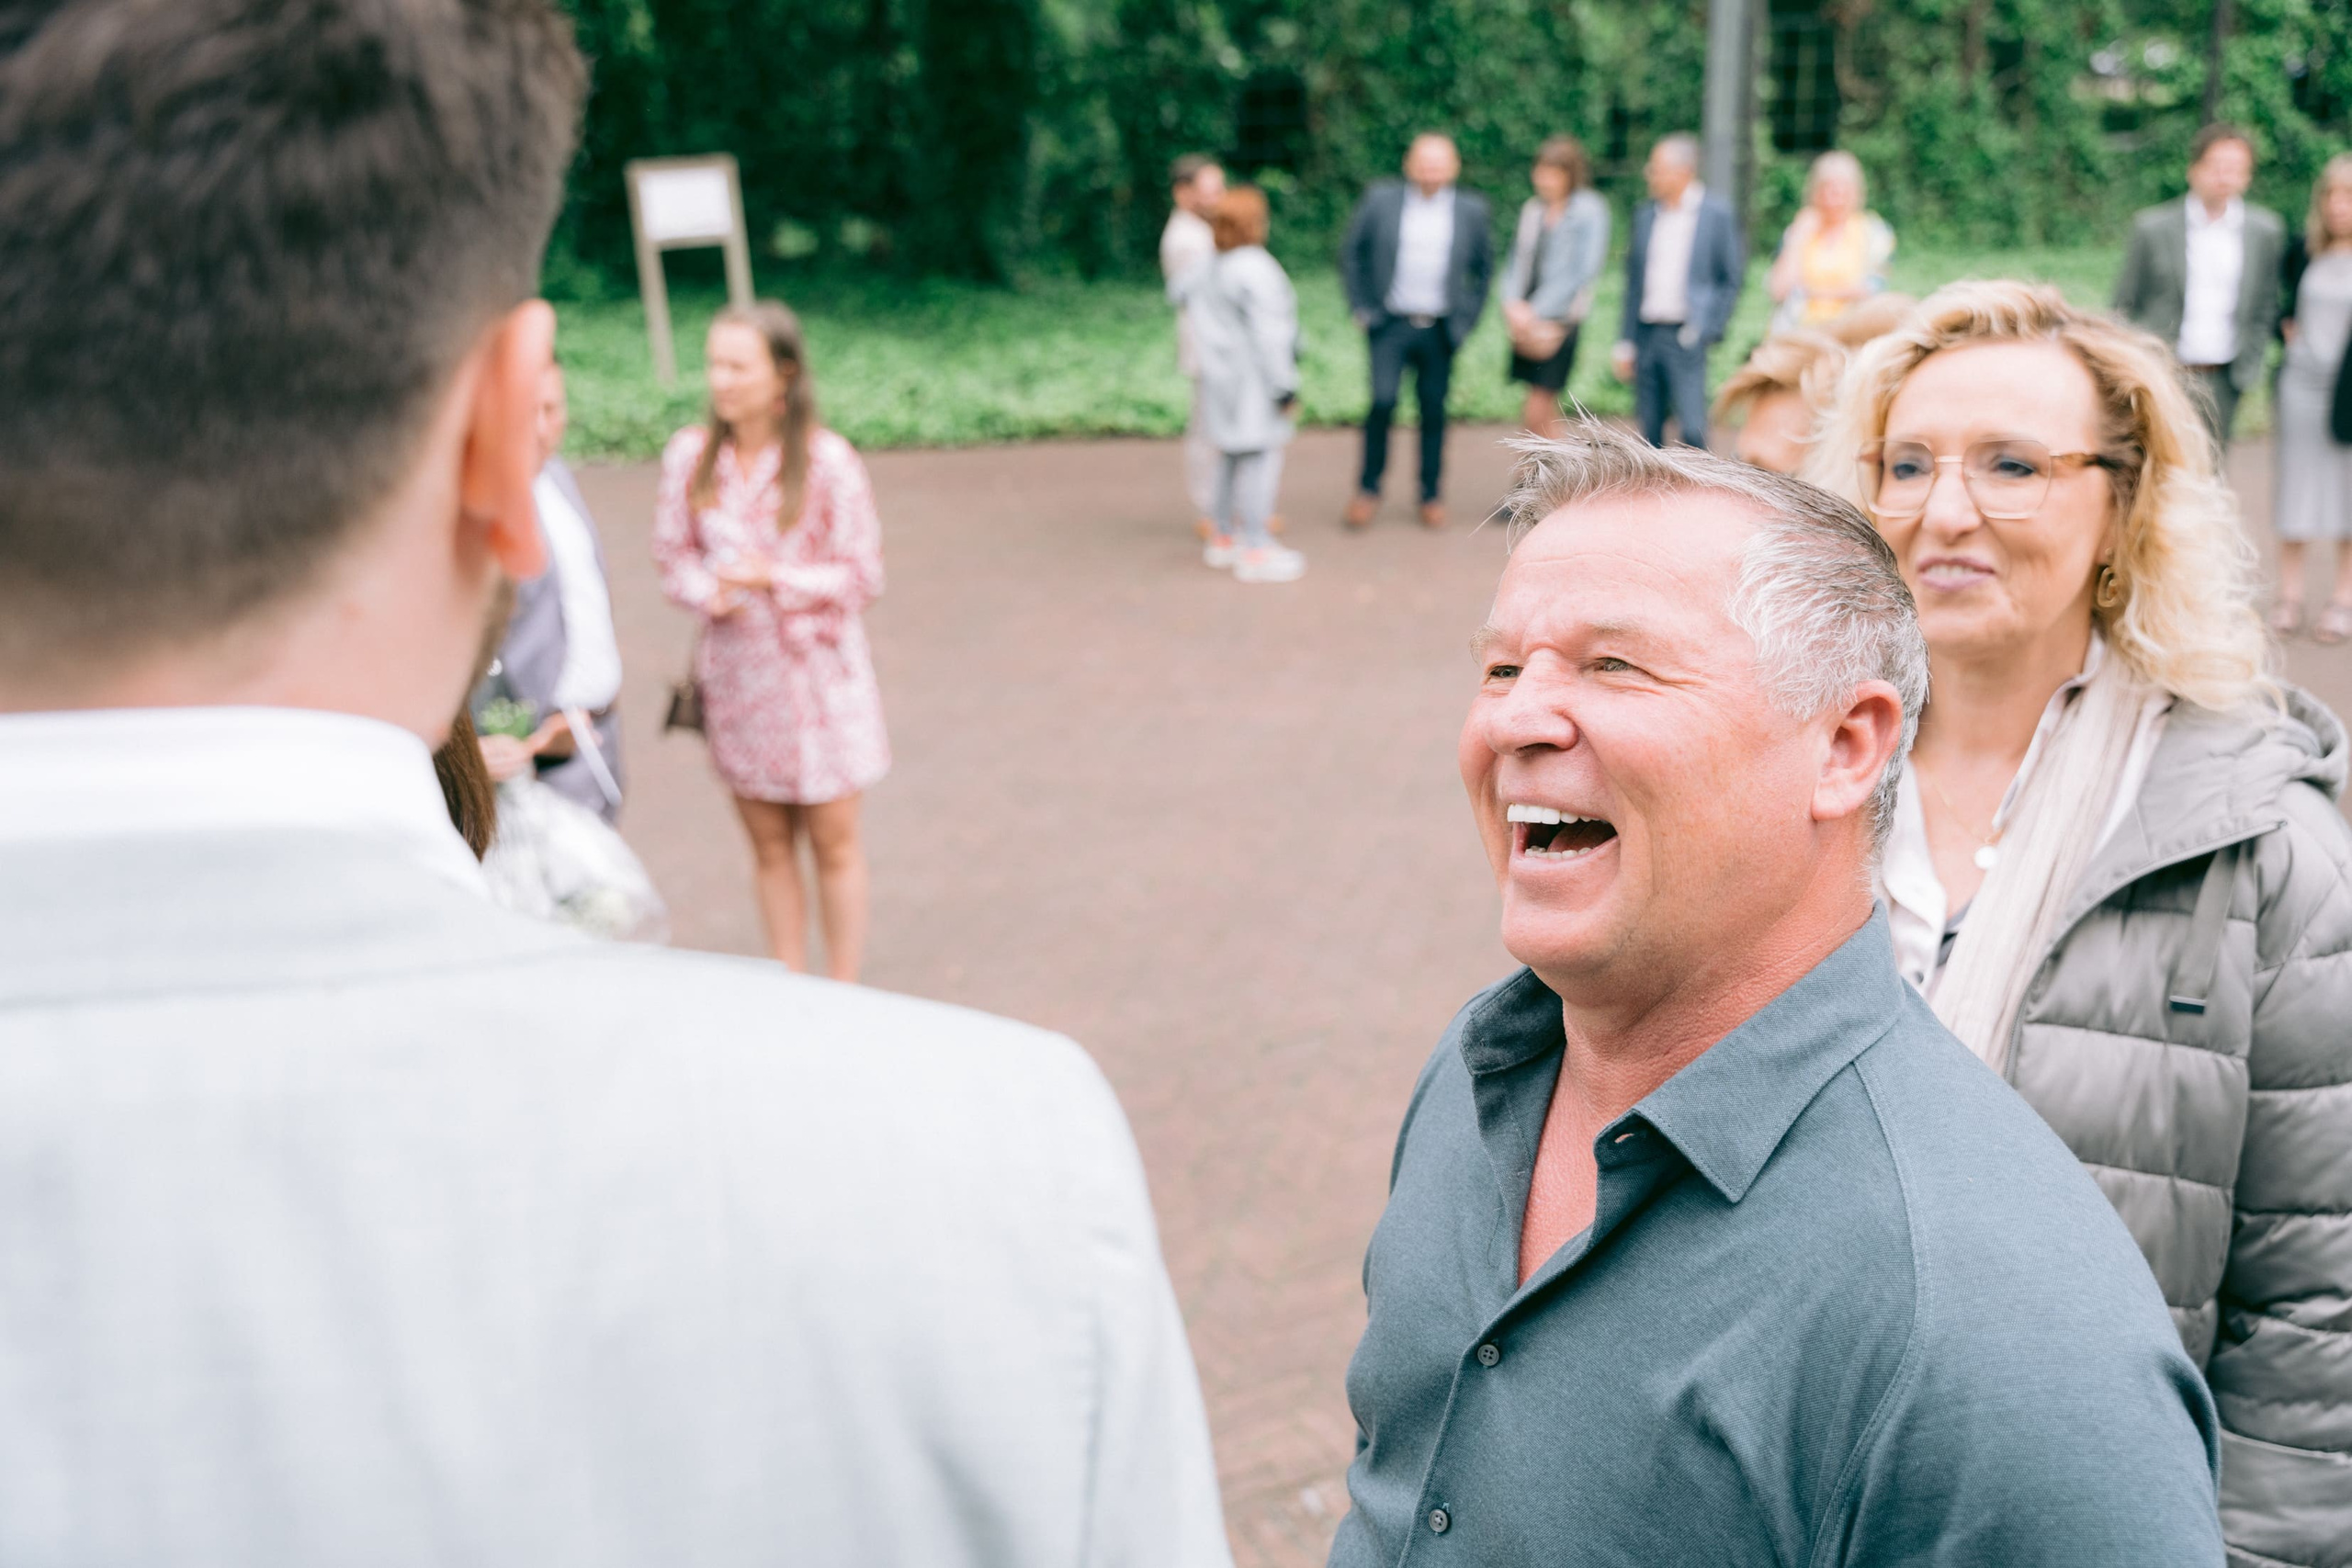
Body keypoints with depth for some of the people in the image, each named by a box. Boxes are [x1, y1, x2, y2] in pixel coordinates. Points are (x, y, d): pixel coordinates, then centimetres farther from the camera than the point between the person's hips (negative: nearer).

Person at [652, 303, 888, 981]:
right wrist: (708, 593, -16)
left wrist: (774, 579, -22)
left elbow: (862, 576, -10)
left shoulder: (827, 461, -14)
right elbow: (672, 554, 5)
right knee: (768, 845, 13)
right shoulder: (690, 454, -4)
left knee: (833, 842, 8)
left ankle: (843, 993, 22)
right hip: (735, 670, 3)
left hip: (815, 668, -3)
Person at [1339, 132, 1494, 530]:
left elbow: (1484, 266, 15)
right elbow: (1351, 253, 8)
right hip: (1391, 324, -2)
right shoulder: (1381, 200, -1)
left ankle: (1432, 496, 20)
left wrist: (1467, 316, 8)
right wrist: (1360, 307, 3)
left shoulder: (1471, 209, 3)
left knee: (1434, 412, 5)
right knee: (1383, 400, -14)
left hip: (1440, 330, 2)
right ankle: (1369, 488, 3)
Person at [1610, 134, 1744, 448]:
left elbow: (1732, 278, 3)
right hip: (1646, 336, 4)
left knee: (1692, 431, -11)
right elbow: (1634, 281, 14)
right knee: (1649, 431, 6)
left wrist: (1709, 328, -5)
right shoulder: (1645, 216, 11)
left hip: (1685, 337, -4)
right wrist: (1626, 343, 11)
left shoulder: (1717, 214, -2)